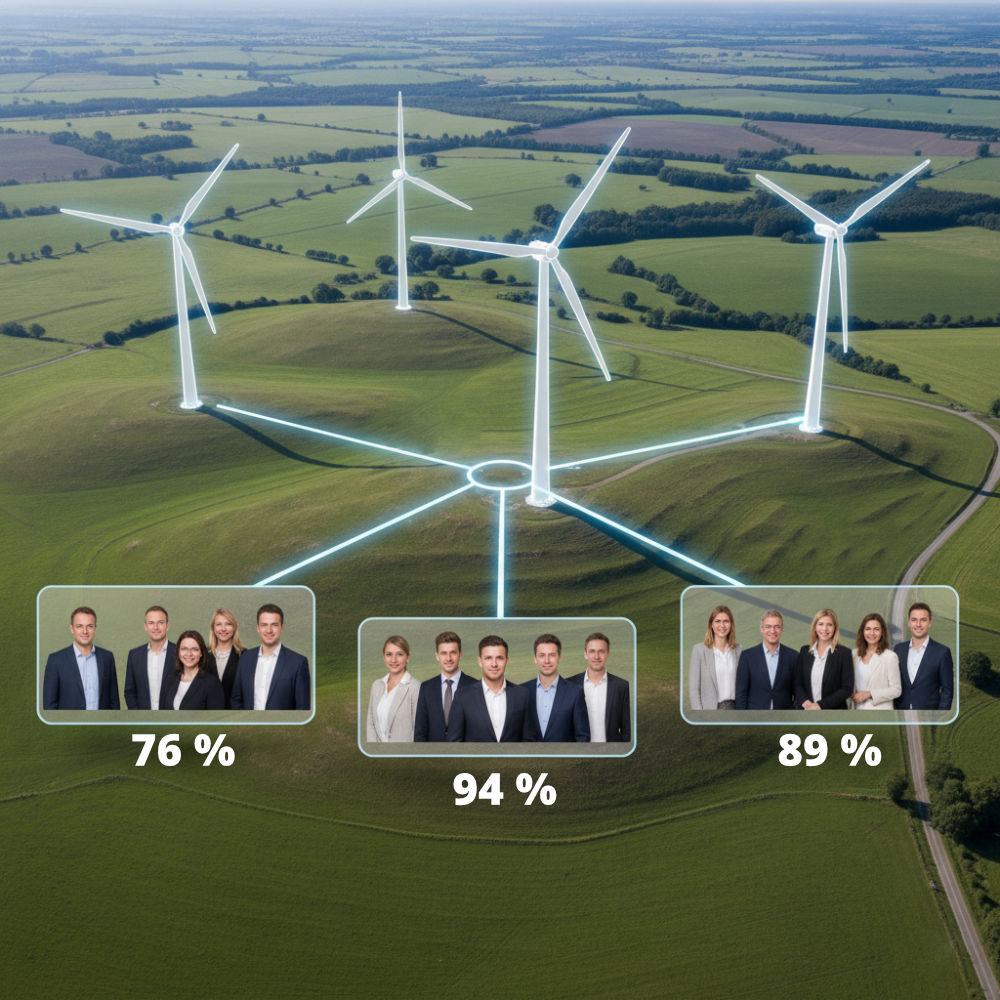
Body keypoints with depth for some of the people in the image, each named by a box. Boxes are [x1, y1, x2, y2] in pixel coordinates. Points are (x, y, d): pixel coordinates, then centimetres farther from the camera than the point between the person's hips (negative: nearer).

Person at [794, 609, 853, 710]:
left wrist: (820, 705, -12)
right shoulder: (804, 651, 9)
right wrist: (805, 702, -11)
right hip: (807, 710, 3)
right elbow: (797, 684, 8)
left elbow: (847, 688, -6)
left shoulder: (844, 653, -2)